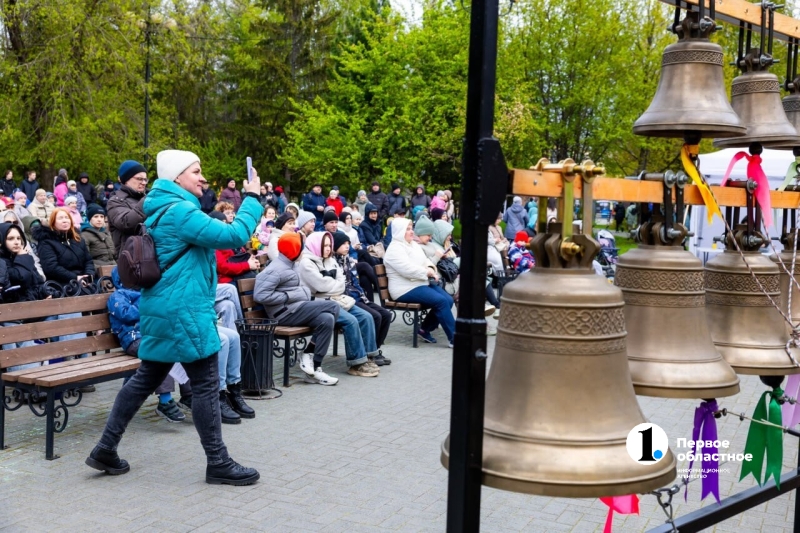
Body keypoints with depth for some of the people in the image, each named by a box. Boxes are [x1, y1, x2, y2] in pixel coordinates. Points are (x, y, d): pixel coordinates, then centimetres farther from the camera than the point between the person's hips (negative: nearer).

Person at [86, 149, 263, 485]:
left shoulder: (163, 209, 16)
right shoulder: (179, 210, -16)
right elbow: (234, 236, -22)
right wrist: (252, 198, -11)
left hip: (165, 308, 10)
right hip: (184, 310, -10)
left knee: (146, 379, 15)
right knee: (206, 384, -3)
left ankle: (105, 449, 20)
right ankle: (218, 463, 5)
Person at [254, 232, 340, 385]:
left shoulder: (289, 265, 17)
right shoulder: (276, 269, -13)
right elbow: (260, 295, -22)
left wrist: (305, 293, 1)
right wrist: (289, 296, -18)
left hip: (295, 309, 9)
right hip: (285, 312, -9)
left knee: (327, 319, -11)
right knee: (333, 307, -17)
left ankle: (315, 368, -8)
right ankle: (308, 354, -8)